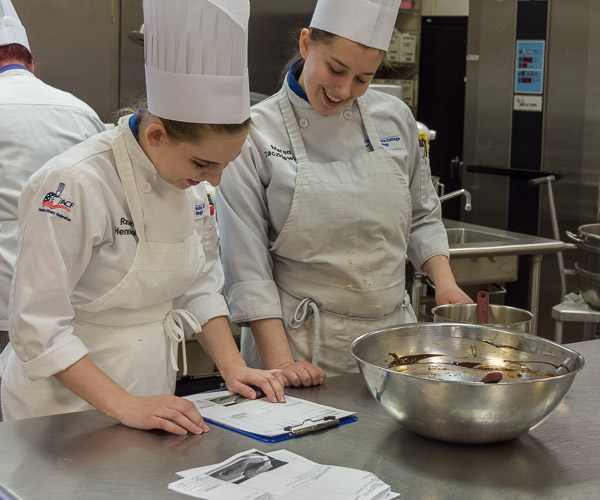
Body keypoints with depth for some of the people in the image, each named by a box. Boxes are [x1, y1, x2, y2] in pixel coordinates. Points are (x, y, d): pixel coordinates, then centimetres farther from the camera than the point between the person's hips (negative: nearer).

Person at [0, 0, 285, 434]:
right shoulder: (75, 185, -23)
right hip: (66, 407, -6)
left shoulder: (191, 181, -2)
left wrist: (233, 367, -4)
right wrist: (124, 405, -26)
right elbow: (38, 326, -23)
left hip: (152, 392, 6)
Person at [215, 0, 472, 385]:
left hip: (392, 333, 4)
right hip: (301, 342, -4)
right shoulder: (255, 134, -10)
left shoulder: (395, 119, 3)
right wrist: (280, 362, -17)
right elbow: (246, 263, -11)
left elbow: (422, 217, 15)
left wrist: (444, 282, -1)